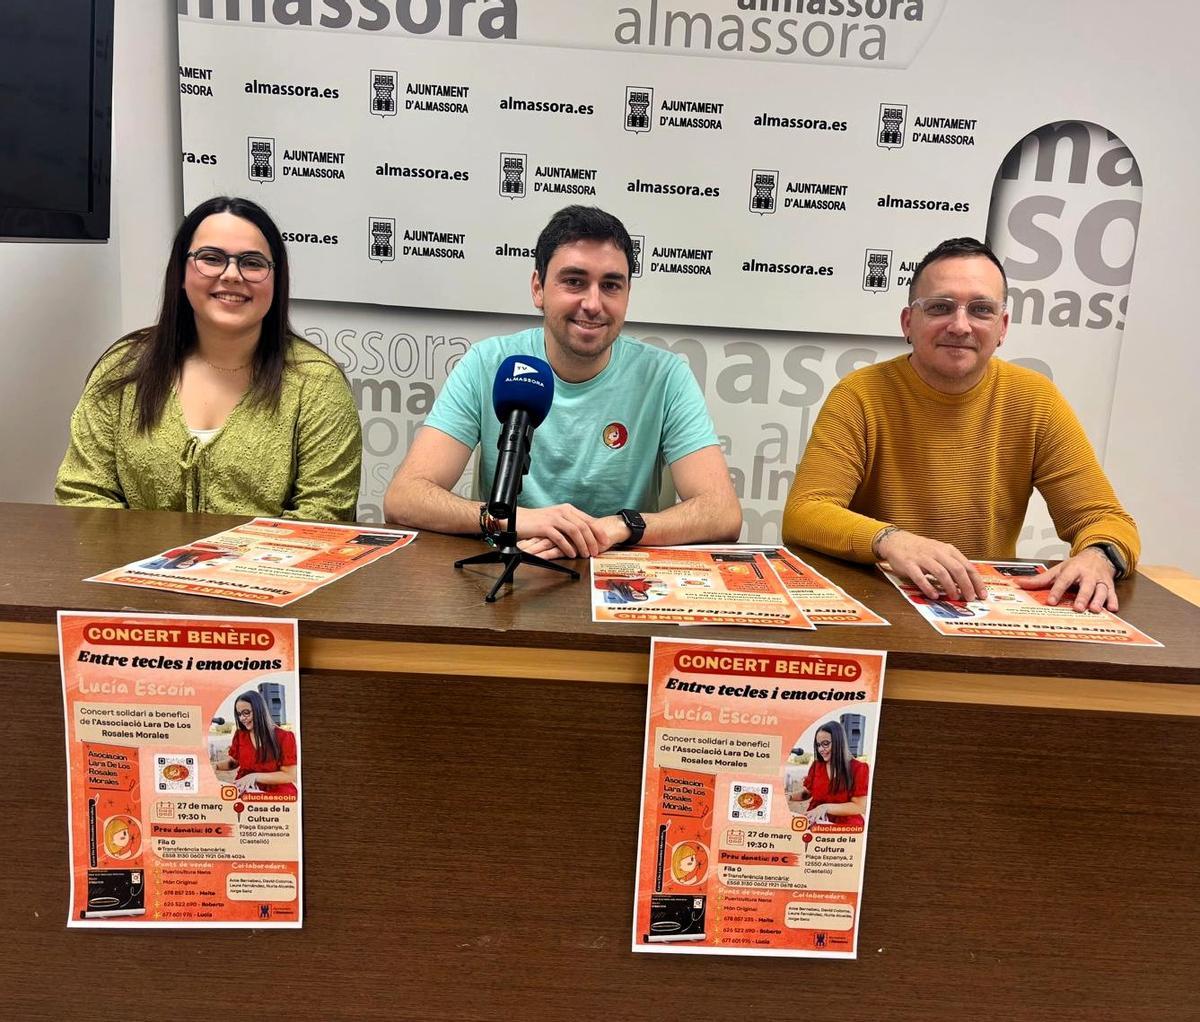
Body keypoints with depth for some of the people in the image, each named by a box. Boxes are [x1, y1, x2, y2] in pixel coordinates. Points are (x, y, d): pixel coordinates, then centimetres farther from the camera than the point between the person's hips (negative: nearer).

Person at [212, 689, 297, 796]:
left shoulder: (284, 737, -4)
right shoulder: (240, 734, 11)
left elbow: (289, 775, -7)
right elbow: (233, 761, 25)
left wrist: (255, 776, -15)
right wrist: (215, 765, 3)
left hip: (275, 793, -4)